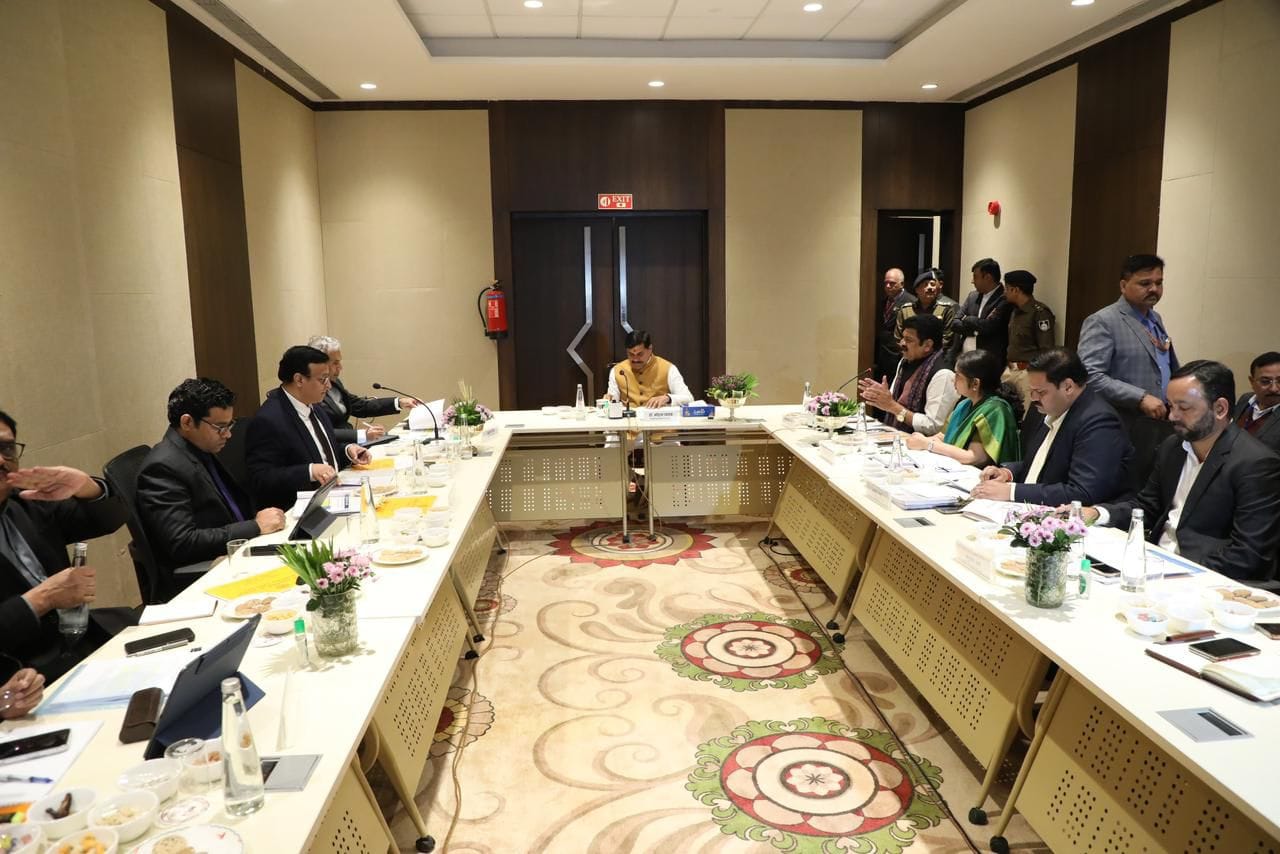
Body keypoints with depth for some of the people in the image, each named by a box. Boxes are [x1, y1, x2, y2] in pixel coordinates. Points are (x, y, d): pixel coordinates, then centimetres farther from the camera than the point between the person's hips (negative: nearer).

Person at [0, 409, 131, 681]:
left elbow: (110, 518, 10)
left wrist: (85, 486, -9)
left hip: (89, 639, 7)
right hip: (30, 676, -7)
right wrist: (41, 599, -19)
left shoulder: (28, 504, 9)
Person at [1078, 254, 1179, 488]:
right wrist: (1140, 398, -23)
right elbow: (1090, 375, -21)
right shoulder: (1102, 322, -11)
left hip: (1163, 426, 8)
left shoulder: (1156, 319, 16)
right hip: (1128, 432, -7)